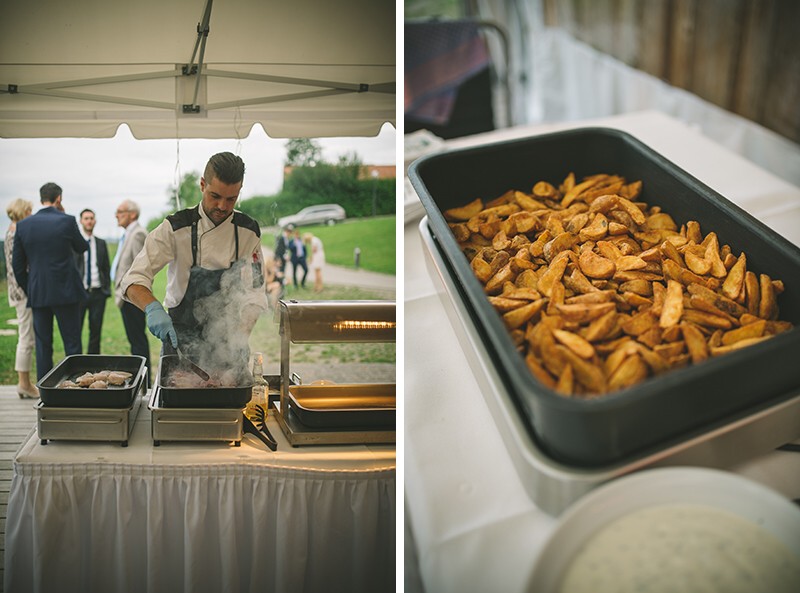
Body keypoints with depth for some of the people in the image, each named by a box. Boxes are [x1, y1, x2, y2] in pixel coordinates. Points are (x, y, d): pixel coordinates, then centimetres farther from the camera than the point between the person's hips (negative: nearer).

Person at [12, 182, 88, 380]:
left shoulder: (23, 225, 2)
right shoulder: (67, 221, -9)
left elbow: (17, 265, 5)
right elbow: (82, 247, 9)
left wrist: (29, 291, 16)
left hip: (37, 295, 3)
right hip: (66, 292, -3)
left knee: (43, 345, 10)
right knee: (72, 343, 4)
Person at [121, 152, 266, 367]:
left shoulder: (249, 232, -4)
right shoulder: (176, 228, -12)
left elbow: (254, 293, -3)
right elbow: (134, 279, -16)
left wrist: (240, 336, -17)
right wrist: (153, 308, -37)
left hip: (227, 344, 2)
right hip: (182, 339, -2)